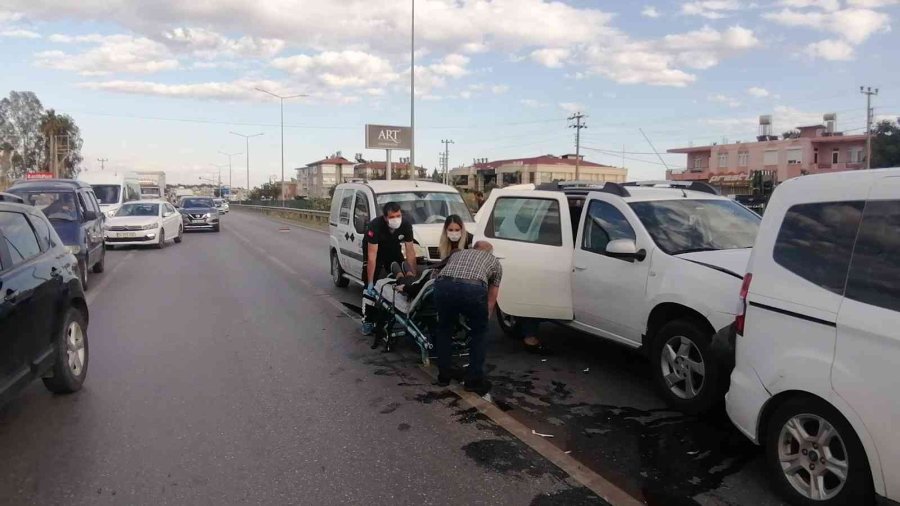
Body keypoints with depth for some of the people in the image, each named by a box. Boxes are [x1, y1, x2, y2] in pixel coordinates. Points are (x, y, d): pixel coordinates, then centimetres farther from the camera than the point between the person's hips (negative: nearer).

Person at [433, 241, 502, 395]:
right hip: (473, 289, -2)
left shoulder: (457, 253, 39)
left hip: (443, 285, 2)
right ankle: (474, 380, 23)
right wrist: (484, 317, 49)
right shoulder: (494, 261, 33)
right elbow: (491, 298, 34)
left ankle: (444, 375, 34)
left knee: (444, 329, 28)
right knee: (479, 333, 23)